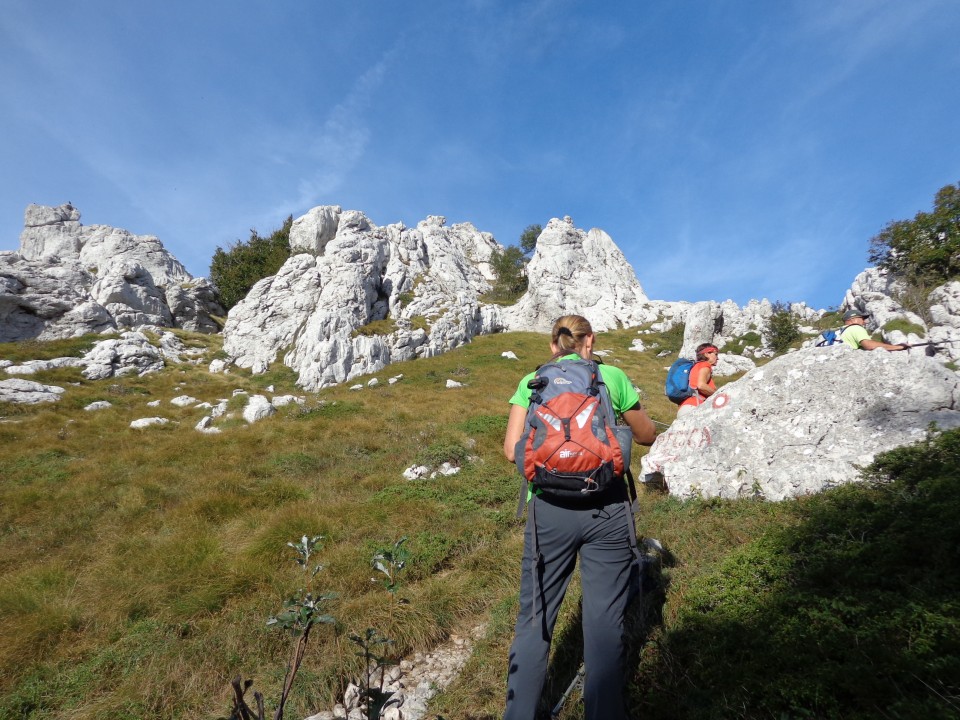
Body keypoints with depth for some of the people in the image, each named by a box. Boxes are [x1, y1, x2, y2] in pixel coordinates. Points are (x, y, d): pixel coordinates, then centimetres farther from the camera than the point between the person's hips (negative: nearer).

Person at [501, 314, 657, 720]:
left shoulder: (531, 382, 6)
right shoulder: (612, 376, 5)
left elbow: (513, 450, 0)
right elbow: (648, 436, 16)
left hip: (549, 509, 1)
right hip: (607, 508, 0)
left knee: (534, 619, 13)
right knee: (604, 622, 11)